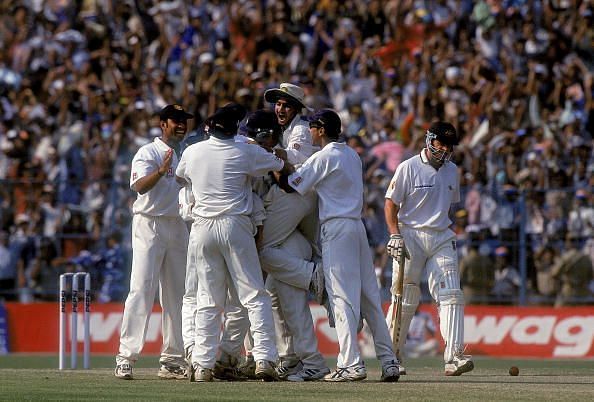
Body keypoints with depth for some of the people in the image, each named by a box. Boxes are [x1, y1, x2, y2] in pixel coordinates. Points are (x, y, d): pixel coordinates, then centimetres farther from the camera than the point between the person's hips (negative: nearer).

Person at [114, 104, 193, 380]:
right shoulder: (148, 153, -4)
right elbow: (140, 185, -20)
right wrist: (161, 171, -36)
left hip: (179, 228, 7)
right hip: (150, 224, -7)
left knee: (176, 293, 7)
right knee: (142, 289, -13)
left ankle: (172, 360, 12)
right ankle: (125, 357, -15)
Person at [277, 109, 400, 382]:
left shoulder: (323, 157, -8)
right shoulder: (352, 155, 17)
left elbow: (292, 186, -8)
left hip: (336, 228, -8)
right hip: (357, 226, 8)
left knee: (342, 296, -9)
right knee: (369, 295, 8)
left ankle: (351, 363, -14)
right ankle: (388, 361, 6)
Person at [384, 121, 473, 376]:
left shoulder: (451, 171, 12)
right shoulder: (408, 168, -4)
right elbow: (391, 204, -4)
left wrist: (448, 235, 15)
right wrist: (395, 235, -15)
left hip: (441, 238, 4)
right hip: (411, 237, -4)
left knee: (451, 296, -9)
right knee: (405, 299, -1)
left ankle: (454, 357, -15)